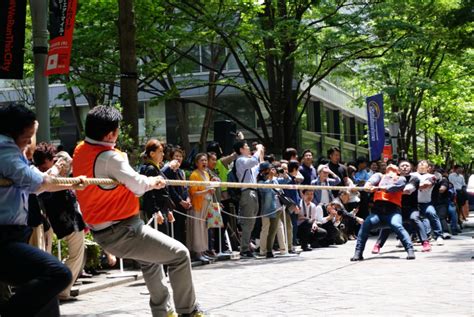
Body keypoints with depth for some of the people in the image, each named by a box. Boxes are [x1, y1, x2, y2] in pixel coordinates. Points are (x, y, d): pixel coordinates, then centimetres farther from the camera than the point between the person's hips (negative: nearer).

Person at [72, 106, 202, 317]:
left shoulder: (80, 151, 3)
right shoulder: (109, 157, -24)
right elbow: (138, 185, -20)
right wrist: (153, 181, 3)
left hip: (102, 232, 10)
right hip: (121, 232, -10)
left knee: (151, 258, 32)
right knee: (180, 255, -4)